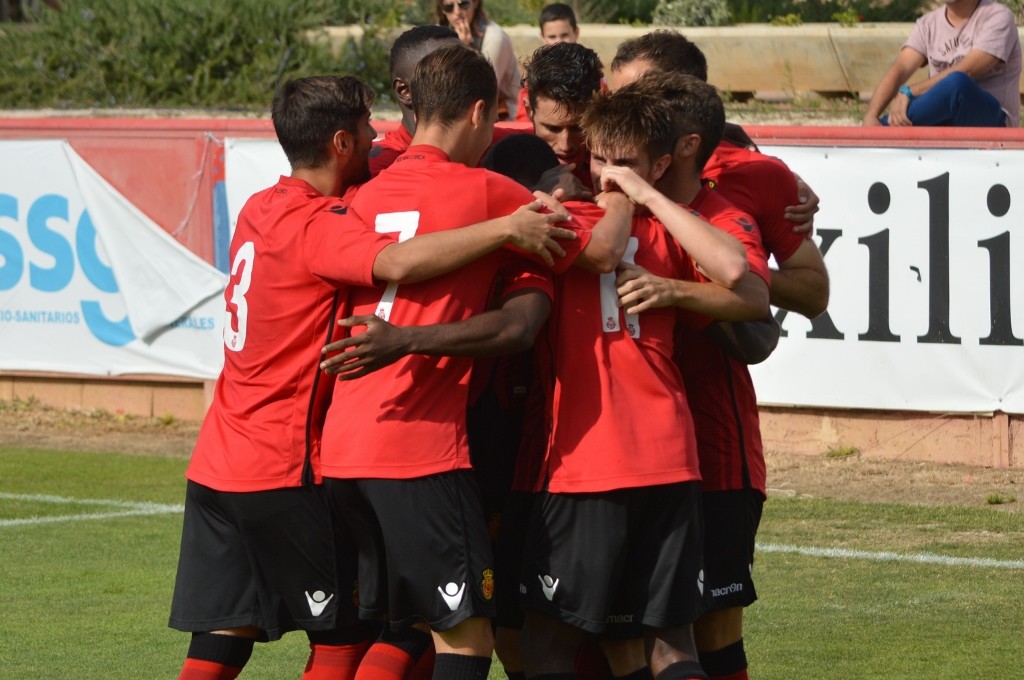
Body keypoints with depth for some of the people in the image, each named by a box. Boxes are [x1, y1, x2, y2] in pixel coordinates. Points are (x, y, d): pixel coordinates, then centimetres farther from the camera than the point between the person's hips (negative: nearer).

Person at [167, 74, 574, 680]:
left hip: (220, 467, 8)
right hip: (287, 471, -8)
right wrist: (507, 229, -32)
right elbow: (396, 263, -34)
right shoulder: (316, 224, -15)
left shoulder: (262, 209, 11)